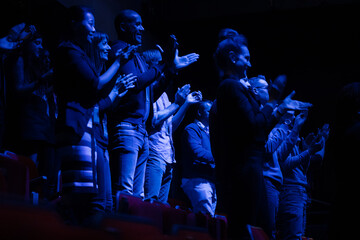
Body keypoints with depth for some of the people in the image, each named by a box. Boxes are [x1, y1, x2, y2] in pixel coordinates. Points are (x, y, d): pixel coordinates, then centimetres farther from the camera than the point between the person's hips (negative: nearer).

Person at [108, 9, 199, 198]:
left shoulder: (136, 55, 24)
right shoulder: (119, 50, -4)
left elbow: (151, 94, 26)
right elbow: (135, 83, -18)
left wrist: (172, 68, 24)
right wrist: (165, 65, -13)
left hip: (141, 131, 10)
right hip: (126, 126, -10)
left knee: (137, 195, 7)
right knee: (124, 192, -18)